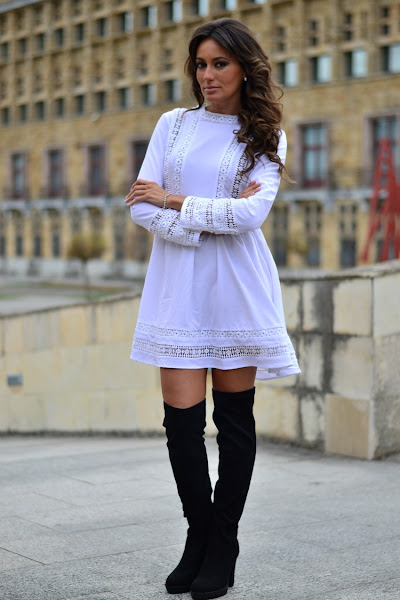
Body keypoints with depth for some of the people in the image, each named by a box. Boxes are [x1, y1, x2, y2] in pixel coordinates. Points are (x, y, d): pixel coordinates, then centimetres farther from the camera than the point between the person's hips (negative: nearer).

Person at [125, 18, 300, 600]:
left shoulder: (266, 136, 6)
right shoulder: (173, 124, 12)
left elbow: (251, 213, -9)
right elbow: (141, 206, 3)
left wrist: (173, 201, -7)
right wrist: (208, 220, -10)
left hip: (236, 287, -1)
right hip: (178, 285, 2)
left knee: (234, 417, 3)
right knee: (181, 418, -3)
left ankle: (222, 550, 15)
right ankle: (199, 538, 16)